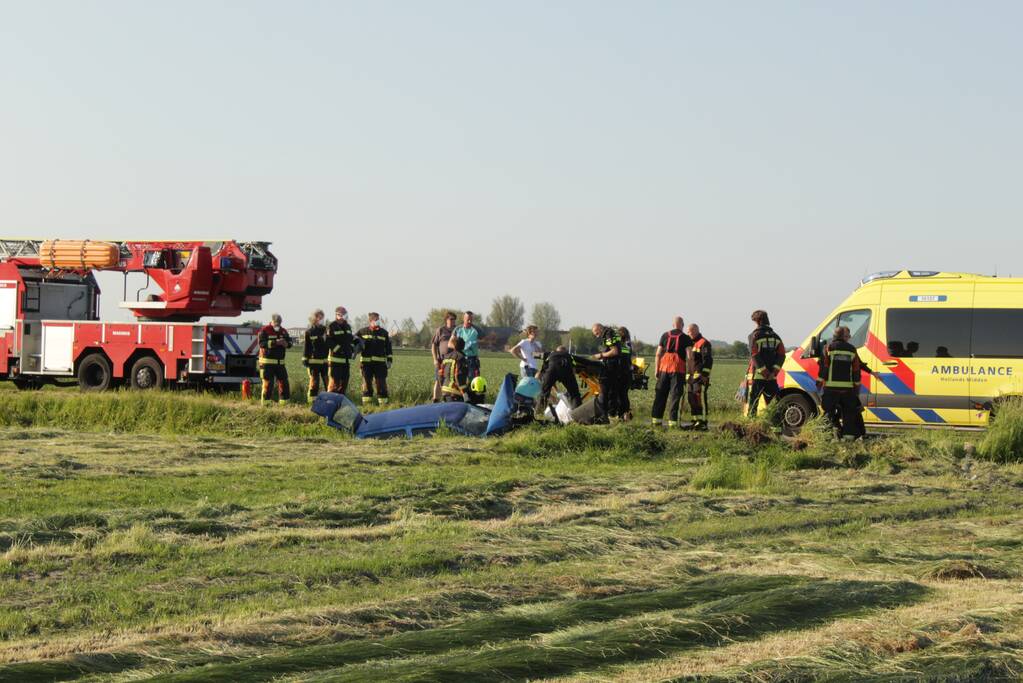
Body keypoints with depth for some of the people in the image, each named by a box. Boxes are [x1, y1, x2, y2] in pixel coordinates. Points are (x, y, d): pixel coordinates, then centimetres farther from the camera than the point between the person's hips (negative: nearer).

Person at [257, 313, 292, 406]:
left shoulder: (283, 331, 12)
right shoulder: (264, 331, -6)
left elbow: (290, 343, 7)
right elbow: (262, 343, -20)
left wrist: (285, 343, -18)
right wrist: (275, 342, -27)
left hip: (280, 362, 6)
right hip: (267, 362, -6)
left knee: (283, 381, 5)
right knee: (267, 382, -6)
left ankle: (283, 401, 13)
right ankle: (265, 402, 0)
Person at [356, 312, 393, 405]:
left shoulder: (384, 333, 9)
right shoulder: (362, 331, 6)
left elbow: (388, 348, 12)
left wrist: (389, 360, 7)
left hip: (380, 363, 0)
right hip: (366, 362, 0)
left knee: (381, 384, -1)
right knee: (366, 384, 4)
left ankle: (383, 404, 4)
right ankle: (366, 404, 9)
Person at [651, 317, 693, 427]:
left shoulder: (665, 335, 10)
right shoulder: (686, 338, 2)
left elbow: (658, 354, 8)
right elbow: (689, 357, -6)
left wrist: (656, 370, 13)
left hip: (664, 368, 3)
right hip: (678, 369, -3)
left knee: (660, 394, 10)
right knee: (675, 396, 0)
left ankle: (656, 420, 10)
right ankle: (672, 422, -4)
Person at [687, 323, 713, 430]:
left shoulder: (704, 343, -7)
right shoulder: (691, 344, 22)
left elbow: (708, 360, -15)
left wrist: (705, 375, -21)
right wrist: (687, 376, 26)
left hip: (700, 376, -10)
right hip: (691, 376, 10)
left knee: (700, 398, -13)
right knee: (692, 400, 8)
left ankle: (703, 422, -14)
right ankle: (696, 421, 13)